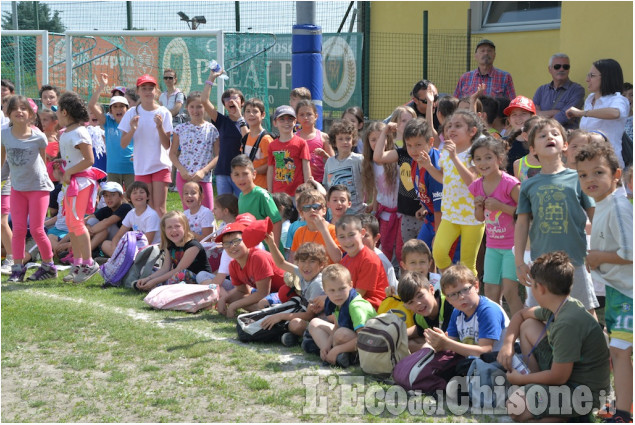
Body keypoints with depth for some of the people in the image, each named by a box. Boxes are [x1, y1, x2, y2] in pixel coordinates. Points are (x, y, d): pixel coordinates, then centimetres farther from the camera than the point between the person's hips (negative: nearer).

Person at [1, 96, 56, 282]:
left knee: (36, 229, -3)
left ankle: (48, 266, 14)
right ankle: (18, 268, 9)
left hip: (38, 186, -3)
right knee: (18, 228, 1)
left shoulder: (38, 137, -13)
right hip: (17, 187, 3)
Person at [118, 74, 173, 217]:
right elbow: (123, 144, 1)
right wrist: (132, 129, -16)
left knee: (159, 209, -8)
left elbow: (167, 145, -6)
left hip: (161, 165, -2)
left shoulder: (163, 113, -2)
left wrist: (160, 127, -21)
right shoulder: (132, 113, 2)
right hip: (141, 166, 2)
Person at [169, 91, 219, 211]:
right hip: (184, 177, 1)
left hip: (204, 177, -1)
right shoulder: (181, 129, 6)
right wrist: (181, 169, -7)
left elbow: (218, 155, -1)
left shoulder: (212, 129, 1)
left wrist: (203, 171, -12)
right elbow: (172, 153, 8)